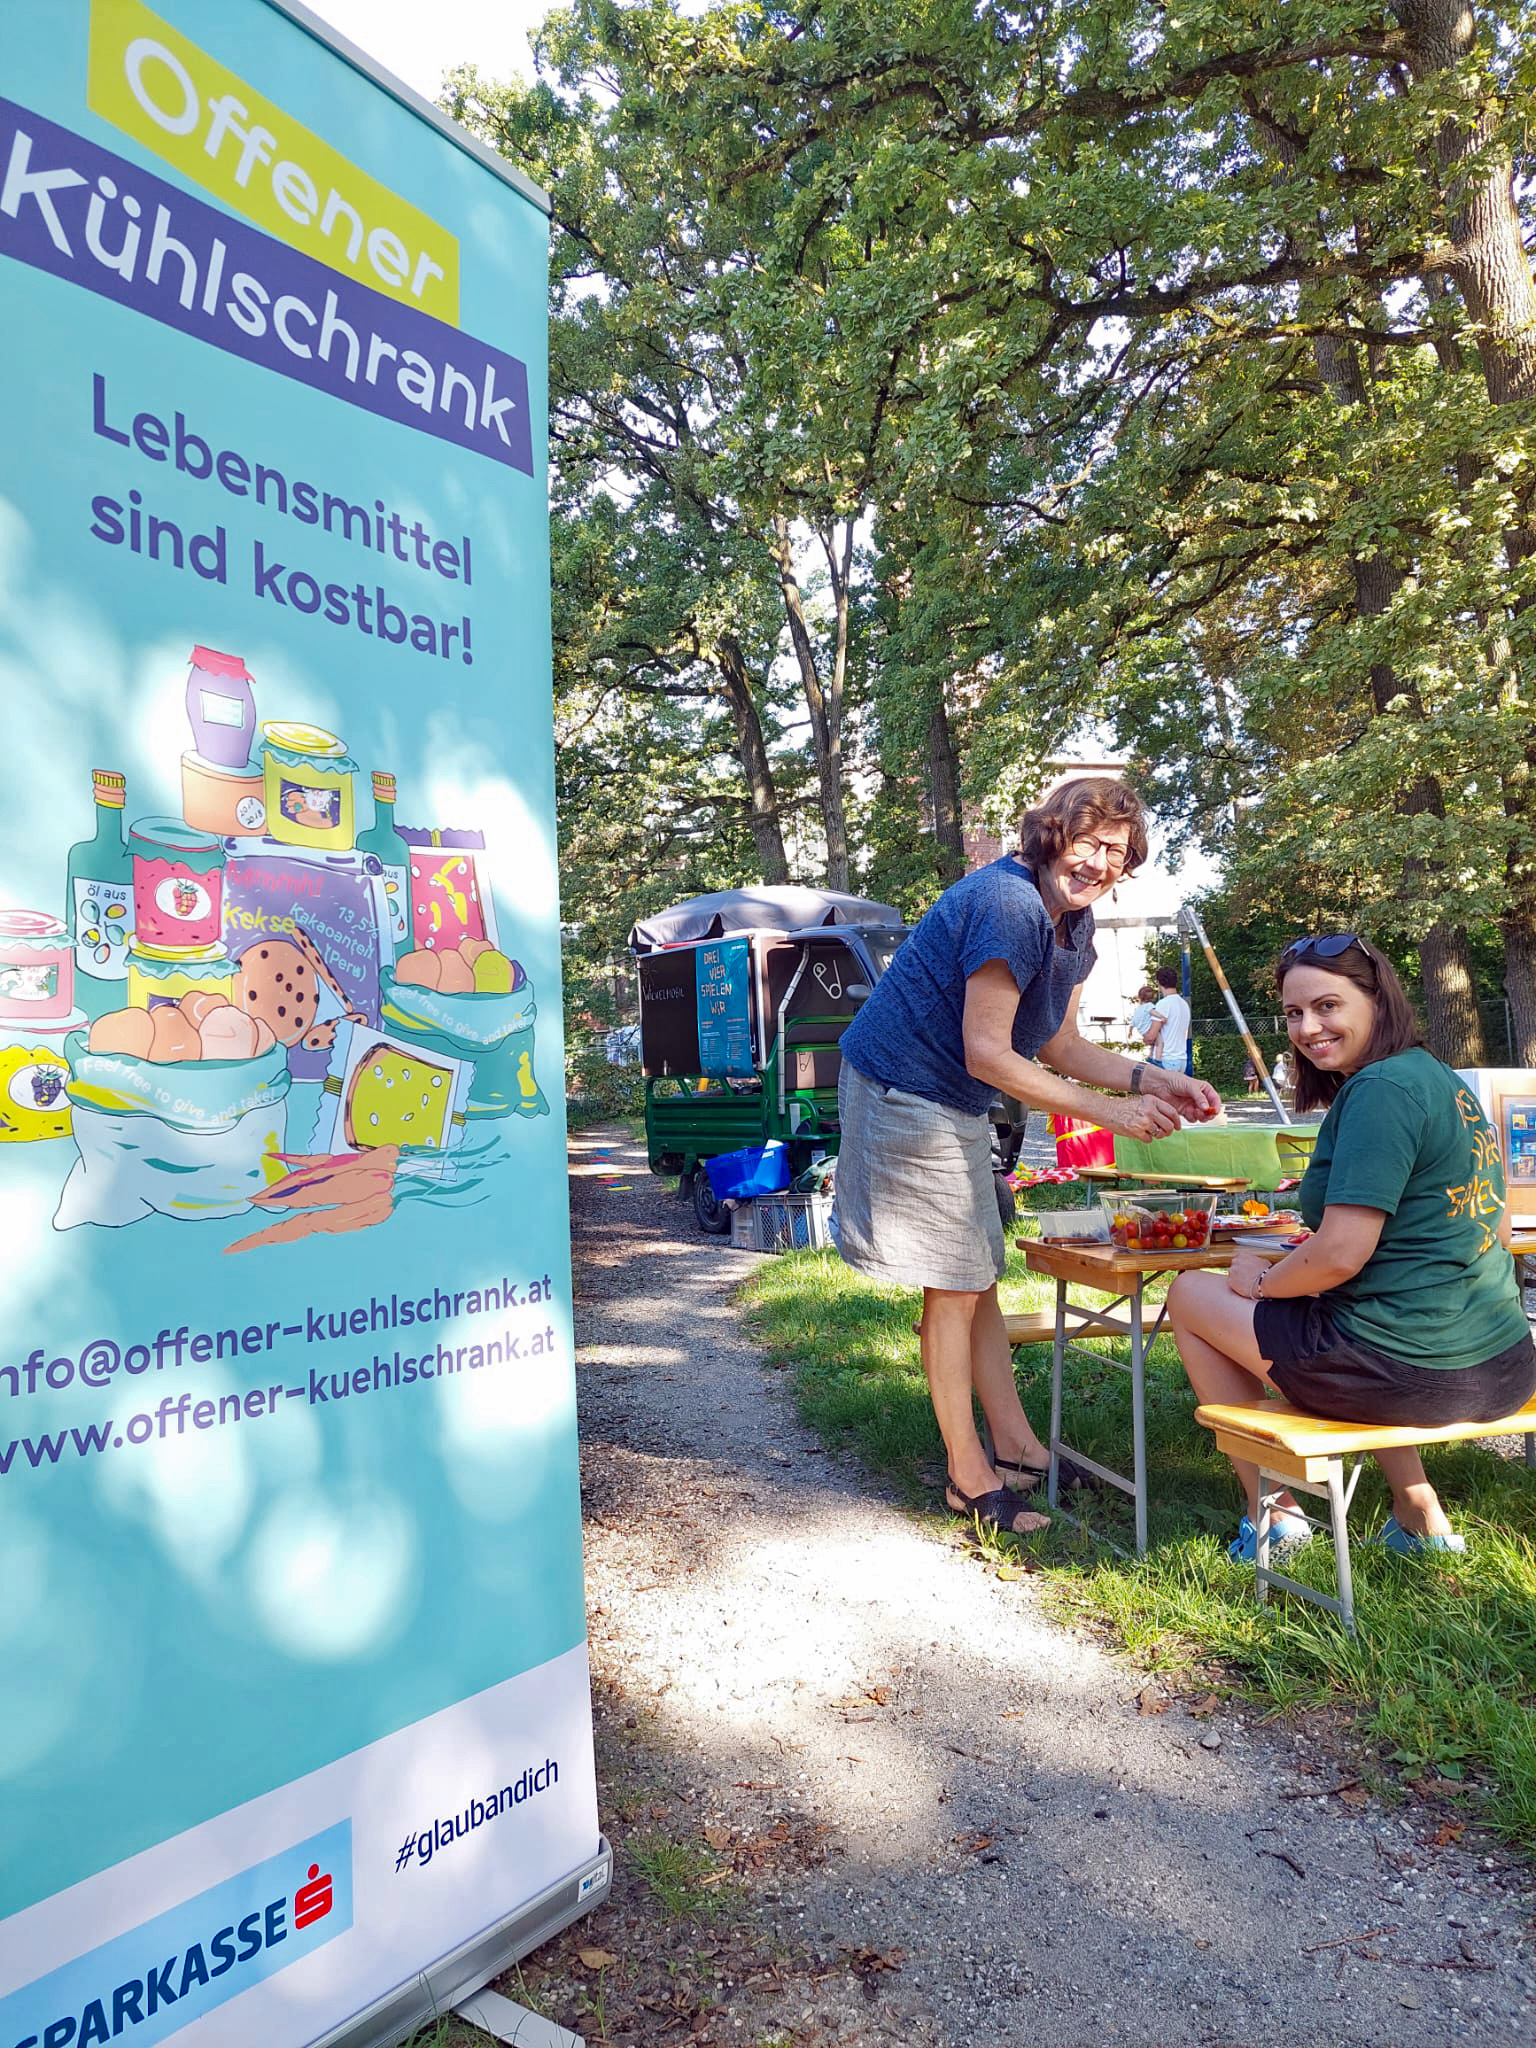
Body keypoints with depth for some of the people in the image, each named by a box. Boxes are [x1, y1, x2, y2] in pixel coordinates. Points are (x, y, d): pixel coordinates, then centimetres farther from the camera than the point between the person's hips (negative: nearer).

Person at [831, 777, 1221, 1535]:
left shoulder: (1072, 922, 8)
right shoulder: (1009, 904, -24)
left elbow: (1060, 1047, 12)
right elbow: (987, 1054, -26)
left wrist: (1150, 1080, -3)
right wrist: (1108, 1112, -23)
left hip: (950, 1103, 10)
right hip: (906, 1092, -10)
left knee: (979, 1277, 16)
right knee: (954, 1287, -2)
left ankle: (1017, 1449, 29)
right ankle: (971, 1479, 11)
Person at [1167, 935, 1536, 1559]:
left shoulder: (1380, 1087, -18)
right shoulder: (1447, 1082, 11)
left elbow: (1342, 1254, -23)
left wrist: (1261, 1280, -2)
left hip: (1411, 1376, -9)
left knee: (1189, 1293, 9)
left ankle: (1273, 1514, 15)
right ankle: (1420, 1515, 28)